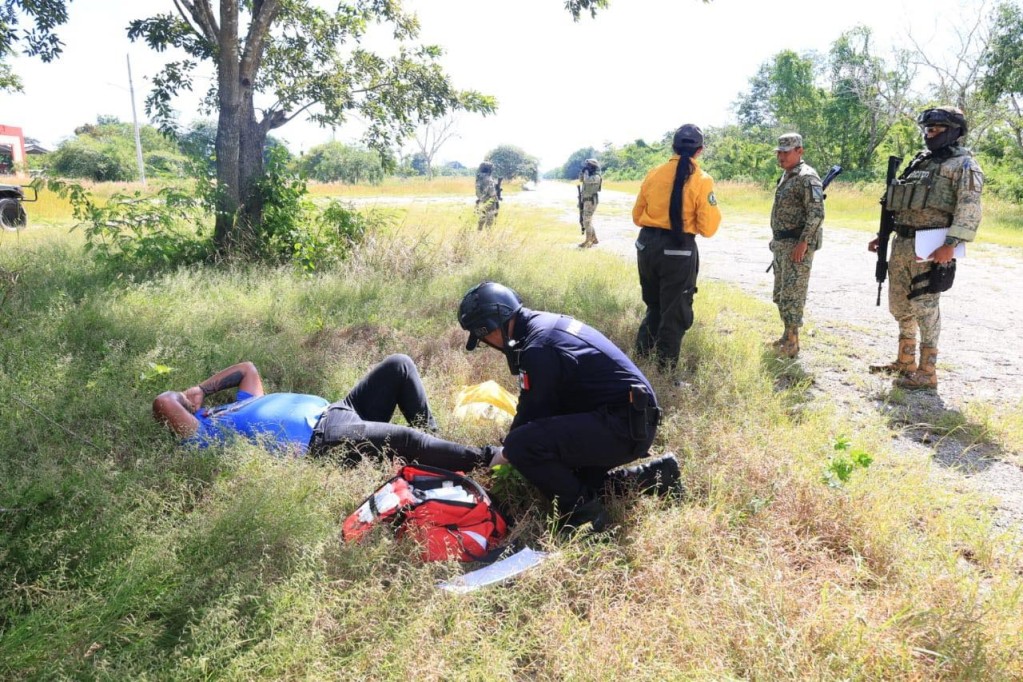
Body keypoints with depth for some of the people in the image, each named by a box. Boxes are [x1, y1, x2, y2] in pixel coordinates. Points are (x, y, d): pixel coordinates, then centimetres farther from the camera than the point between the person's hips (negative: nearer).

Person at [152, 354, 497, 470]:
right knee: (406, 439, -29)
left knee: (399, 365, -1)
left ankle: (434, 441, 1)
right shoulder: (204, 434, 4)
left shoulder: (238, 406, 29)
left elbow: (247, 368, 39)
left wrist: (201, 389, 31)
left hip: (337, 412, 10)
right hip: (325, 440, -10)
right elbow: (162, 402, -8)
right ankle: (487, 459, -16)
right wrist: (188, 397, 14)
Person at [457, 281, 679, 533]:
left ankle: (583, 511, -6)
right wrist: (514, 437, 24)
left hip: (624, 427, -11)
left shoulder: (538, 349, -20)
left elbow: (534, 413, -11)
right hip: (635, 418, 11)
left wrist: (507, 452, 8)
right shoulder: (545, 323, 11)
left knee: (522, 445, -24)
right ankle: (651, 475, 20)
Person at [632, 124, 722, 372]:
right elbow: (707, 229, -10)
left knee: (653, 306, 24)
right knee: (674, 314, 8)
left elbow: (637, 216, 11)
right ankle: (665, 369, 14)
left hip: (647, 245, 5)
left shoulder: (654, 174, 3)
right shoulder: (702, 180, -9)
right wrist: (714, 210, 9)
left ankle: (641, 358, 29)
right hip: (679, 251, -4)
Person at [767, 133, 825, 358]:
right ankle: (787, 336, 24)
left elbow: (816, 214, -21)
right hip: (781, 244, 10)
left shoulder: (807, 177, -14)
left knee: (792, 294, -7)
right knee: (780, 294, 14)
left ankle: (791, 343, 0)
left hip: (797, 244, -10)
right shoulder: (786, 176, 15)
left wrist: (803, 243, -24)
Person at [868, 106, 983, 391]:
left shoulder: (963, 165, -4)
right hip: (901, 244, 8)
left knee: (925, 309, -6)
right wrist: (882, 234, 18)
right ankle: (904, 361, 28)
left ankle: (927, 372, 3)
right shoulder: (920, 162, 20)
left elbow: (969, 209, -16)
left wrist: (951, 245, -27)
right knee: (899, 306, 14)